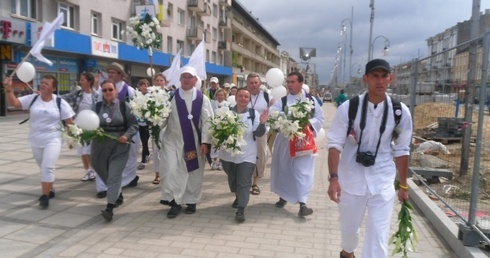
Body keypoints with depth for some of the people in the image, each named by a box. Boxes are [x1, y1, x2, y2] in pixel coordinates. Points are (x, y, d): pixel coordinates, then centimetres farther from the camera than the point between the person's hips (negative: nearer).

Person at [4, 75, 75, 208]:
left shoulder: (60, 102, -8)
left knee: (48, 167, -11)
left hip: (52, 140, -4)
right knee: (43, 168, 17)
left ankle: (44, 196, -1)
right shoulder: (32, 99, -2)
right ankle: (49, 190, 34)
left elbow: (69, 121, -3)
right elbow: (14, 102, -12)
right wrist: (8, 89, -27)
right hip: (35, 140, 4)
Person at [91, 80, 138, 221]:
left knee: (114, 176, -10)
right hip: (101, 145, 4)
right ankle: (118, 194, 41)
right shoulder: (97, 106, 4)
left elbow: (134, 125, -1)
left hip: (120, 146, -4)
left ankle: (109, 207, -11)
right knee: (104, 174, 17)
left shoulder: (123, 106, -2)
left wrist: (127, 136, -17)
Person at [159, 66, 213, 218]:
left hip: (195, 142, 0)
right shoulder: (171, 96, -1)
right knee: (171, 171, -6)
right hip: (173, 140, 0)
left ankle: (191, 201, 25)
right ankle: (175, 202, 8)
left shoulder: (202, 98, -1)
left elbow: (207, 121, -4)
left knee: (194, 172, 9)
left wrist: (205, 142, -10)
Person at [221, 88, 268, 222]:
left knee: (244, 182, -5)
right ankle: (238, 197, 47)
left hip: (247, 154, -2)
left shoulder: (254, 113, -4)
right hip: (229, 152, 3)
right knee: (232, 179, 21)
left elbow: (258, 133, -8)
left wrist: (262, 123, -26)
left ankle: (241, 210, -1)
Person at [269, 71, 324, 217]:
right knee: (283, 169, 13)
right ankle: (283, 196, 33)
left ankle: (302, 204, -4)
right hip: (285, 140, 1)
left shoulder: (311, 100, 3)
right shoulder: (282, 100, 0)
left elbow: (320, 118, 3)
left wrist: (308, 123, -16)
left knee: (303, 171, -5)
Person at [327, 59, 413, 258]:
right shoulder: (348, 108, -12)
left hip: (382, 181, 1)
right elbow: (335, 144, -10)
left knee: (378, 237, 0)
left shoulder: (400, 112, -6)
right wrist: (334, 178, -20)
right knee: (348, 226, 19)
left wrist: (403, 185, 8)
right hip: (351, 178, 0)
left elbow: (401, 150, 3)